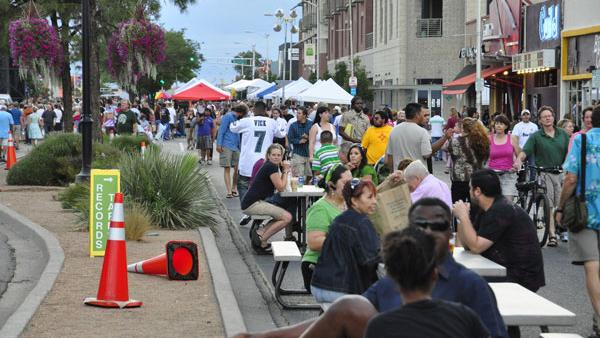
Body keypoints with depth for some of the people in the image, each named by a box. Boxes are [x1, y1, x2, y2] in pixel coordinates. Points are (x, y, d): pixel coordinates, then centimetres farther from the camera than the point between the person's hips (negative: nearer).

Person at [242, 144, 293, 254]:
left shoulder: (274, 166, 16)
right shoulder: (271, 167, -14)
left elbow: (279, 187, 16)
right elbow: (281, 188, -10)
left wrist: (285, 170, 6)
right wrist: (285, 171, 1)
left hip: (256, 202, 10)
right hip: (252, 204, -10)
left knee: (283, 215, 14)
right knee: (287, 217, -15)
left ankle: (259, 233, 3)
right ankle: (262, 241, -12)